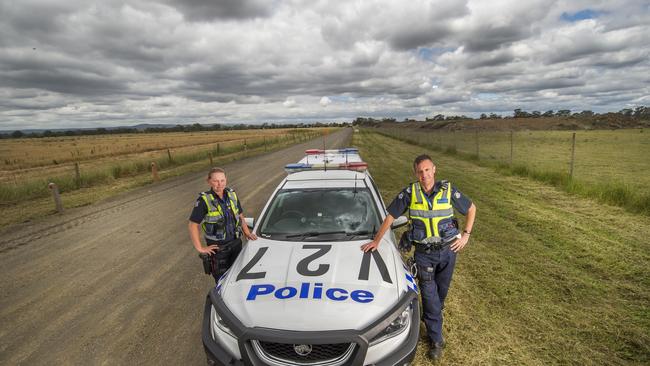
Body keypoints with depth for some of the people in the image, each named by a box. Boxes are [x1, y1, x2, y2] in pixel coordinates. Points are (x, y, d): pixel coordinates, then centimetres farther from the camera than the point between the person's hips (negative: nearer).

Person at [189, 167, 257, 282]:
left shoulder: (232, 194, 0)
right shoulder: (204, 200, -16)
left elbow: (240, 216, 12)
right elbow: (193, 225, -13)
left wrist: (247, 232, 4)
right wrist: (200, 248, -13)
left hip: (236, 243, 5)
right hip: (217, 248, -5)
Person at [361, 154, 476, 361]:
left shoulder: (448, 190, -8)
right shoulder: (410, 193, -10)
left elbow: (471, 208, 7)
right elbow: (390, 216, -2)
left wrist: (466, 235, 0)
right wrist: (376, 241, -4)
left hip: (448, 251, 2)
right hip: (424, 253, -1)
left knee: (441, 291, 19)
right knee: (430, 296, 4)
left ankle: (430, 318, 47)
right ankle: (436, 340, 20)